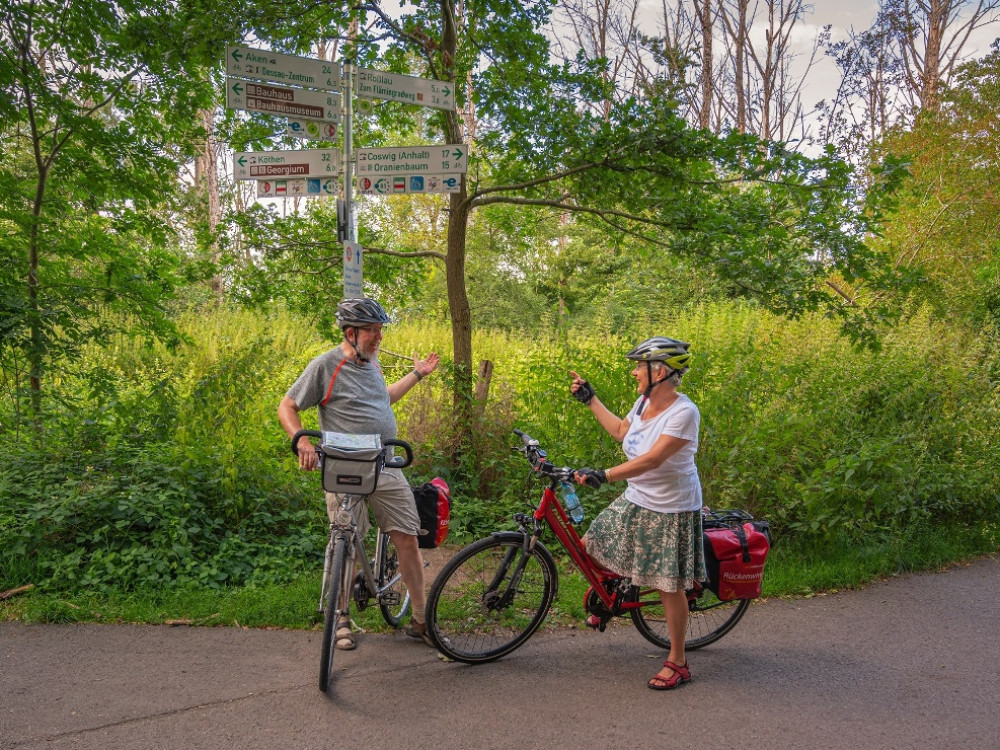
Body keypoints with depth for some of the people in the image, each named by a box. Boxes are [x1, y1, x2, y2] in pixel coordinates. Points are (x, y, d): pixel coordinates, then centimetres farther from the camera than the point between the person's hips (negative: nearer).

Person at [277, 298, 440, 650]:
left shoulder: (371, 361, 13)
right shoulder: (325, 365, -8)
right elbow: (286, 407, -5)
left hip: (386, 467, 5)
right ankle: (342, 620, 24)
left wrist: (417, 374, 31)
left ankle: (421, 620, 13)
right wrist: (302, 441, -22)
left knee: (407, 540, 2)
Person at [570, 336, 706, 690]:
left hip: (671, 511, -8)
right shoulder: (644, 402, -1)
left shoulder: (683, 412, -24)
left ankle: (677, 663, 20)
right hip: (635, 501, 8)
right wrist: (590, 399, 20)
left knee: (670, 587, 3)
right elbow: (621, 431, 19)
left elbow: (653, 459, -32)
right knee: (589, 546, 10)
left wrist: (604, 475, -39)